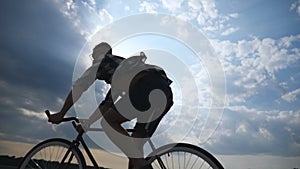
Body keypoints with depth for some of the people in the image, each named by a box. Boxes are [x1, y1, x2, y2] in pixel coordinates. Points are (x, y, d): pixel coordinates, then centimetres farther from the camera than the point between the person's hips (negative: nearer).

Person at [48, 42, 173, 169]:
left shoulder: (101, 63, 20)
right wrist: (86, 123, 44)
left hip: (146, 87, -9)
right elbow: (107, 104, 41)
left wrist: (61, 114, 24)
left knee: (108, 122, 1)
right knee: (135, 143, 12)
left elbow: (77, 88, 14)